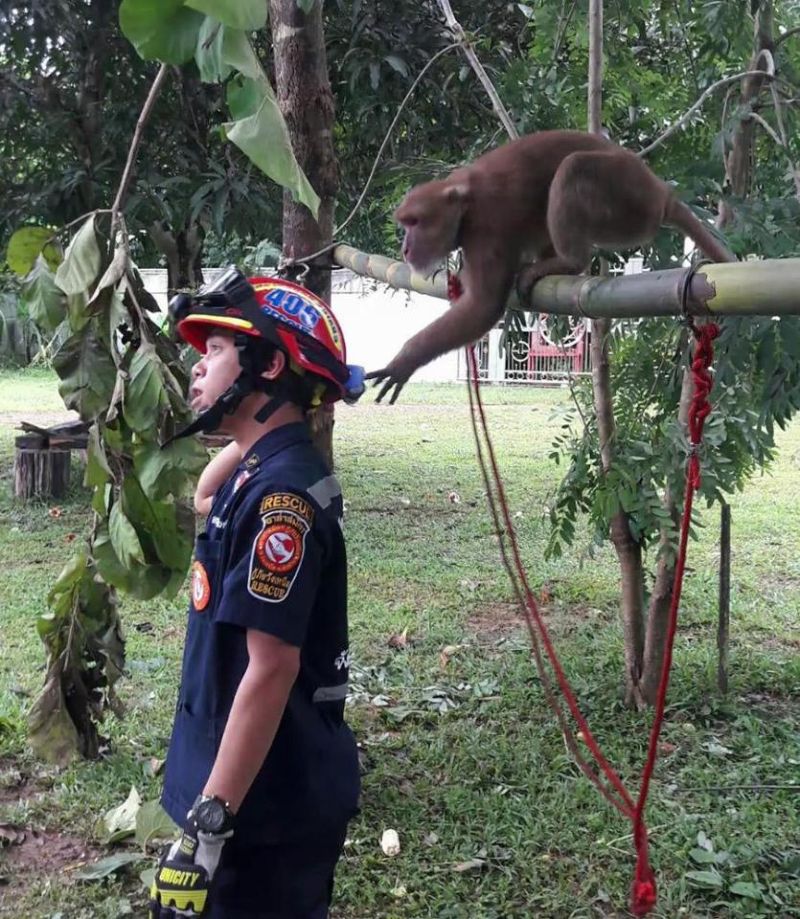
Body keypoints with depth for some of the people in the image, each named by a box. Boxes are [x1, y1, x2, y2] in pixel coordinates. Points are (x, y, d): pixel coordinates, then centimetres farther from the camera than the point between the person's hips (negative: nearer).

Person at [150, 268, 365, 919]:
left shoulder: (279, 495, -24)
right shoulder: (264, 470, 5)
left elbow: (271, 671, -26)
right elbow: (205, 499, 29)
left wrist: (207, 824, -24)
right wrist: (245, 436, 15)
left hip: (270, 805, -9)